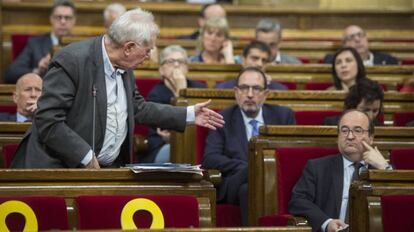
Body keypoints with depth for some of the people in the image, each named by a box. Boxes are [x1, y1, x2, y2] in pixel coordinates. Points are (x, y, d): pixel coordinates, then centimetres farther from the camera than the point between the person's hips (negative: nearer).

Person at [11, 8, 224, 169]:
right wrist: (87, 157, -21)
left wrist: (189, 115, 20)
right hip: (61, 169, -7)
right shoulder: (71, 61, -18)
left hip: (109, 169, 7)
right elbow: (47, 121, -21)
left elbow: (138, 108, 22)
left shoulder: (124, 67, 7)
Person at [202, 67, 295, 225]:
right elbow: (209, 158, 0)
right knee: (249, 189, -36)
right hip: (238, 181, -1)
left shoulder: (283, 116, 18)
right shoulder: (223, 119, 11)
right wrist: (247, 168, -14)